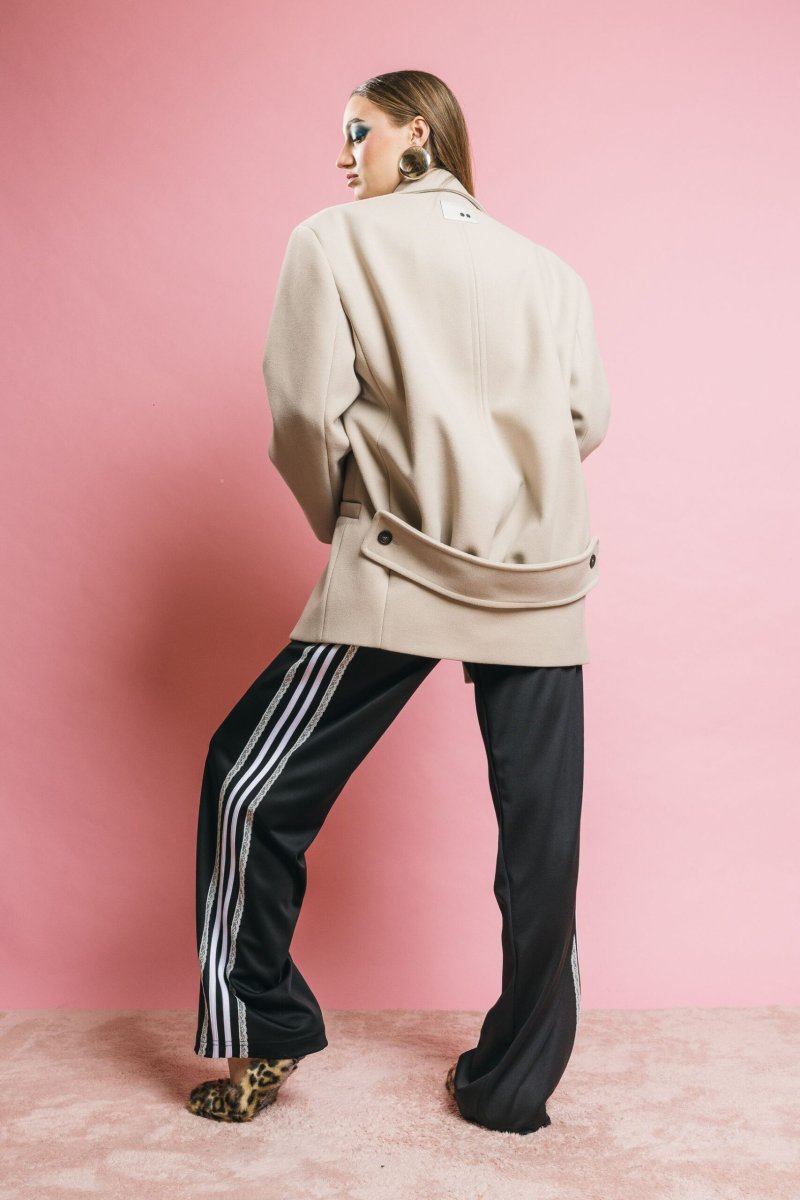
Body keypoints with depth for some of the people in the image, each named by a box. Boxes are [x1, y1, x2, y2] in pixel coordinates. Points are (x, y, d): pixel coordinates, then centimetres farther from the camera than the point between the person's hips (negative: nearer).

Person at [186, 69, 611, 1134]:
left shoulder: (335, 240, 3)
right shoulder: (550, 268, 15)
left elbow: (308, 415, -6)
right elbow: (588, 422, 8)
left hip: (402, 569, -4)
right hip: (546, 582, 5)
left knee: (251, 787, 10)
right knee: (541, 834, 10)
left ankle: (262, 1038, 19)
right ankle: (517, 1085, 21)